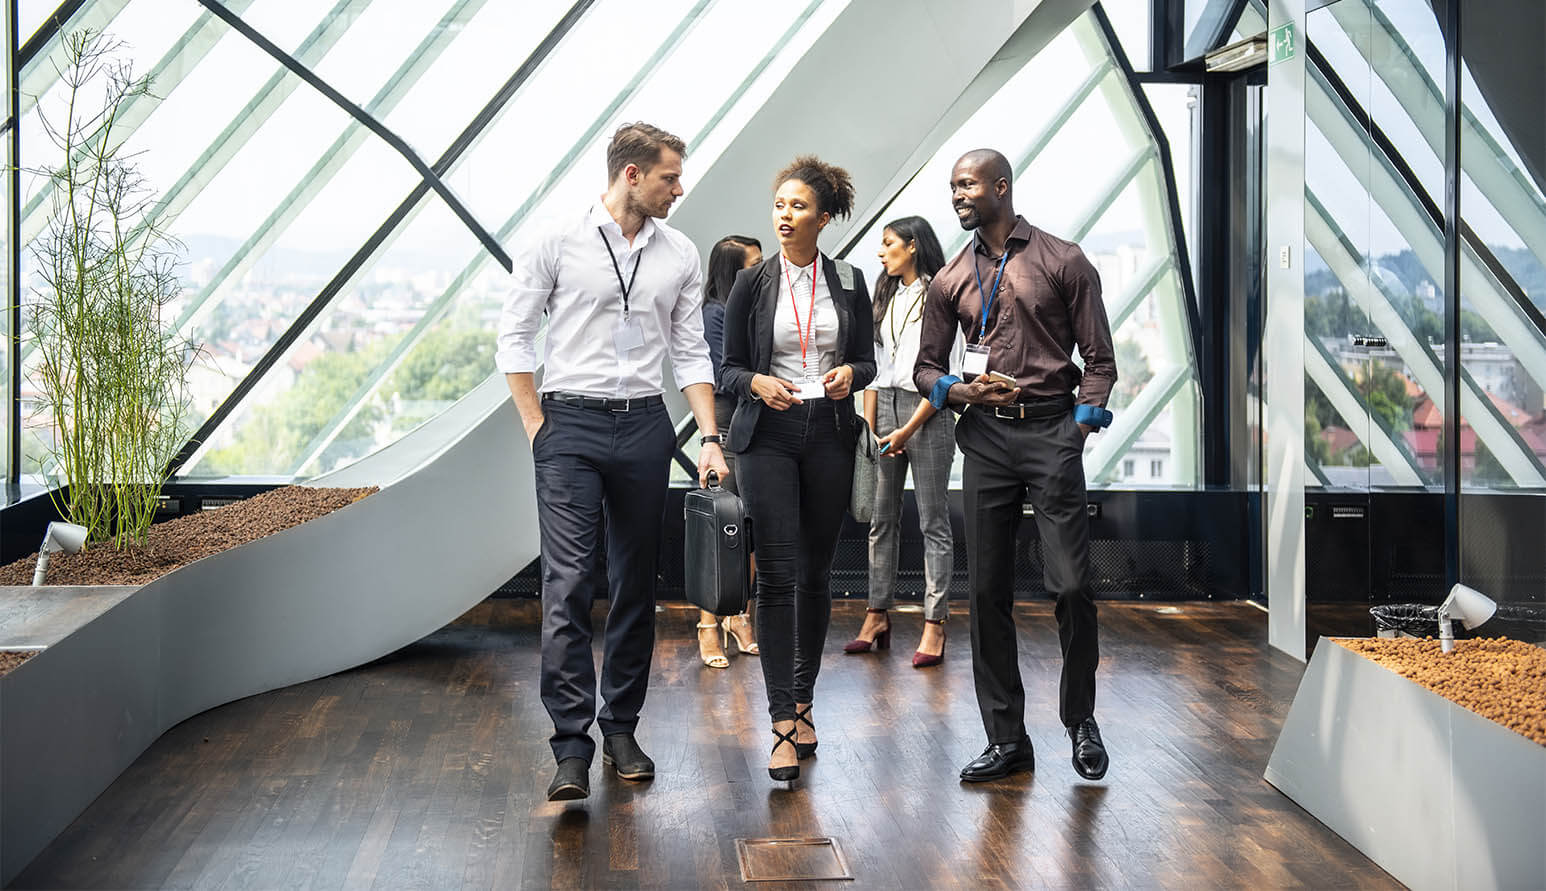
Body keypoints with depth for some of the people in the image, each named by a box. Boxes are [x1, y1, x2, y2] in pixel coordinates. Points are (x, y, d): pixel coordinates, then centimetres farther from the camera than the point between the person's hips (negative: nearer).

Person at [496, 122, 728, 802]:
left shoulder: (680, 255, 9)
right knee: (568, 582, -11)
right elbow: (515, 337, 2)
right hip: (571, 421, -4)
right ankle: (572, 746, -10)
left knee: (636, 585, 8)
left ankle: (620, 728, 20)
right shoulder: (558, 242, -2)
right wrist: (538, 429, -3)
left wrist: (711, 437, 2)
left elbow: (691, 353, 12)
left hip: (644, 425, 4)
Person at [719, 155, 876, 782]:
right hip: (769, 435, -2)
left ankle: (803, 701, 23)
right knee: (777, 573, -9)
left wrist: (848, 372, -11)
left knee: (817, 572, 8)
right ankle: (783, 724, -9)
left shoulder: (848, 282, 7)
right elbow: (729, 368, 4)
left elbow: (867, 361, 11)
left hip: (830, 433, 2)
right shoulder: (752, 284, 3)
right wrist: (758, 383, -17)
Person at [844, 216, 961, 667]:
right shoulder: (884, 299, 16)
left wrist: (908, 430, -13)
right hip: (886, 407, 7)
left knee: (934, 522, -2)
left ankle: (934, 625, 0)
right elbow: (874, 367, 14)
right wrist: (869, 427, 5)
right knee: (882, 519, 7)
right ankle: (878, 617, 14)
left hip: (928, 412, -6)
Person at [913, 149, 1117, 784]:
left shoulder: (1063, 261, 5)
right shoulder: (951, 280, 15)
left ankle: (1081, 720, 13)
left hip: (1052, 429, -3)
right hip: (984, 436, 3)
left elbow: (1099, 357, 5)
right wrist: (963, 391, -3)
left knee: (1071, 585, -8)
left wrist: (1082, 424, -7)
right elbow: (926, 368, 17)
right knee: (988, 592, 2)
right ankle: (1005, 738, 11)